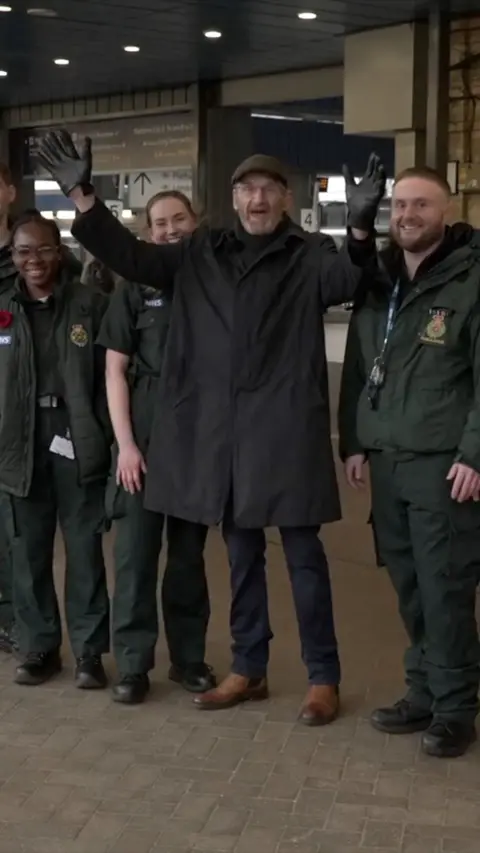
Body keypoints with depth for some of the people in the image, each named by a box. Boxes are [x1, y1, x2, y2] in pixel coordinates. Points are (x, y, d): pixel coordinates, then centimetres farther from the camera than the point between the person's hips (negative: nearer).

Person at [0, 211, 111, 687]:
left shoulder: (91, 306, 0)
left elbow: (109, 377, -1)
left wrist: (110, 441, -7)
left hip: (78, 444, -2)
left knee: (85, 549, 3)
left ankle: (89, 650, 13)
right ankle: (38, 647, 21)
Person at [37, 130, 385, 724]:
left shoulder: (310, 254, 0)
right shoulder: (201, 253, 11)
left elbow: (347, 281, -19)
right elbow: (130, 258, 7)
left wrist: (360, 228, -40)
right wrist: (82, 198, -5)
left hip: (287, 427, -4)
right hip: (219, 427, 4)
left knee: (303, 553, 3)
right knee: (242, 553, 15)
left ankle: (323, 677, 15)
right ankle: (248, 669, 28)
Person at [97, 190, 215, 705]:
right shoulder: (135, 290, 1)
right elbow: (115, 371, -1)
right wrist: (126, 444, -9)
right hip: (145, 435, -1)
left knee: (189, 551, 10)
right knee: (135, 551, -1)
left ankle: (188, 657, 21)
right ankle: (133, 664, 8)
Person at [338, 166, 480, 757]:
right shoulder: (377, 282, 14)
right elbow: (356, 368, 17)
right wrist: (353, 442, 12)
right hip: (386, 461, 6)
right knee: (408, 587, 10)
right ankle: (424, 693, 22)